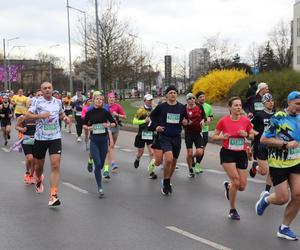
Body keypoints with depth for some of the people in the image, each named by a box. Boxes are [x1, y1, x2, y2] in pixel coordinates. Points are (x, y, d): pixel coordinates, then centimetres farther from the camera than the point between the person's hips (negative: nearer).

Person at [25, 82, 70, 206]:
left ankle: (53, 196, -15)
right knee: (39, 164, 15)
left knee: (56, 165, -13)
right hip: (40, 138, -1)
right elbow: (27, 116, -9)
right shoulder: (37, 102, -4)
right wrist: (40, 116, -22)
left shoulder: (58, 102, 5)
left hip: (55, 137, 1)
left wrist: (65, 118, 2)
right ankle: (38, 181, 50)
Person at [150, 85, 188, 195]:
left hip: (177, 137, 4)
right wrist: (156, 125, -1)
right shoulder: (161, 107, -5)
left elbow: (185, 119, 15)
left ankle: (167, 182, 34)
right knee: (169, 159, -22)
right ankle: (166, 183, -3)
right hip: (165, 137, -4)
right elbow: (152, 115, 12)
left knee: (174, 161, 12)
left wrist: (185, 122, -7)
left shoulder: (182, 107, 0)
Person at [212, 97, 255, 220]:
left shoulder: (246, 120, -3)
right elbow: (214, 136, 0)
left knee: (242, 186, 2)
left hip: (241, 154, 3)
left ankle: (228, 186, 39)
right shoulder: (223, 121, -9)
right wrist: (223, 137, -20)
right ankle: (232, 210, 6)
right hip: (227, 153, -3)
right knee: (236, 181, -15)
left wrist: (246, 134, -14)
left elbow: (253, 135, 7)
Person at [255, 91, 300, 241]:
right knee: (283, 198, -4)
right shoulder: (278, 118, -17)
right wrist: (285, 144, -22)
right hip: (278, 164, -6)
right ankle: (266, 199, 31)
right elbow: (263, 139, -18)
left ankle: (284, 228, 17)